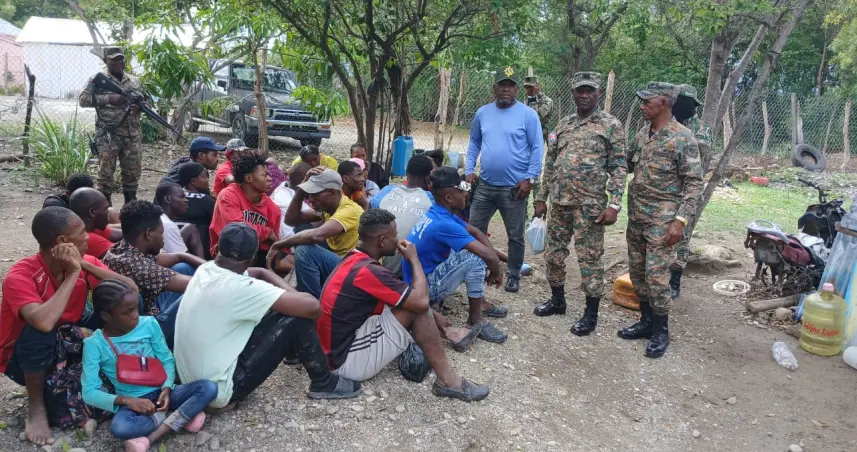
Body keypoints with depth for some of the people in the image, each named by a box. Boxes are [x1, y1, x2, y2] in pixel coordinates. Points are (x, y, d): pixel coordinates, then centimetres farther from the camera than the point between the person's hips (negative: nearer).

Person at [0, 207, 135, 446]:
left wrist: (86, 266, -26)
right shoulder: (20, 276, -28)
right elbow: (44, 322, -47)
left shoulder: (83, 261, -11)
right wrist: (73, 274, -36)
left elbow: (131, 289, -19)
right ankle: (36, 405, -10)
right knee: (40, 330, -38)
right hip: (24, 358, -5)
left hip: (67, 344, 5)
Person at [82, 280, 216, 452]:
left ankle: (149, 438, -23)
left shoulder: (149, 324, -4)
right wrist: (127, 400, -23)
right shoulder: (95, 344, -8)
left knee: (209, 388, -22)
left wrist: (166, 389, -15)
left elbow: (167, 360, 3)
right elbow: (89, 393, -9)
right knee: (119, 428, -37)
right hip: (132, 402, -3)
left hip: (161, 392, 3)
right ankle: (182, 417, -18)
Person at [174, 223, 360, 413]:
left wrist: (289, 296, -1)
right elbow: (311, 306, -27)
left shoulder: (205, 270, -1)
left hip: (194, 383, 9)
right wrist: (292, 297, -3)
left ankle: (295, 352, 38)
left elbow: (261, 273, 15)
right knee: (296, 319, -11)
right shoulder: (237, 288, -26)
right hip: (218, 390, -9)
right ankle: (324, 383, 9)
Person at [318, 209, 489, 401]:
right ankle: (447, 380, -13)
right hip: (348, 360, -10)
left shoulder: (354, 259, 4)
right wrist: (414, 259, -9)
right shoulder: (367, 271, -26)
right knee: (416, 306, -17)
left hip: (342, 343, 10)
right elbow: (422, 301, -23)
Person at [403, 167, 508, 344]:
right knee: (475, 258, -24)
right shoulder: (443, 224, -28)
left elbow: (476, 232, 11)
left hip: (425, 274, 10)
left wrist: (496, 257, -3)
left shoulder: (438, 214, 1)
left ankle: (481, 302, 19)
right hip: (424, 288, -10)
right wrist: (496, 272, -9)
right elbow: (490, 257, -30)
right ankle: (476, 319, -8)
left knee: (475, 246, 12)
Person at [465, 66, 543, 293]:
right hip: (484, 186, 4)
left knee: (515, 236, 9)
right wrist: (469, 170, 4)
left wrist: (530, 178, -13)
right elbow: (474, 143, 14)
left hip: (515, 188, -3)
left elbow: (537, 148, -7)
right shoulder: (482, 113, 6)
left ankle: (514, 276, 25)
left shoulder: (528, 114, -6)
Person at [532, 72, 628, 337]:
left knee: (589, 258, 1)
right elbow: (550, 164, 16)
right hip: (559, 202, 6)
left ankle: (591, 313, 13)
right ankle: (557, 300, 31)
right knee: (554, 253, 12)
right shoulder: (563, 125, 12)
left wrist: (614, 205, -15)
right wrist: (541, 198, 13)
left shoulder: (611, 125, -3)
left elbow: (618, 168, -7)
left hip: (590, 205, -5)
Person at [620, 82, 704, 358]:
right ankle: (646, 322, 28)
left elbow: (694, 183, -14)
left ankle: (661, 331, 12)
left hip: (662, 220, -7)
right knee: (637, 272, 13)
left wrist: (680, 220, -21)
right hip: (636, 217, 7)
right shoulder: (642, 134, 9)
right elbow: (625, 165, 21)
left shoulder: (683, 138, -12)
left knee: (656, 276, -5)